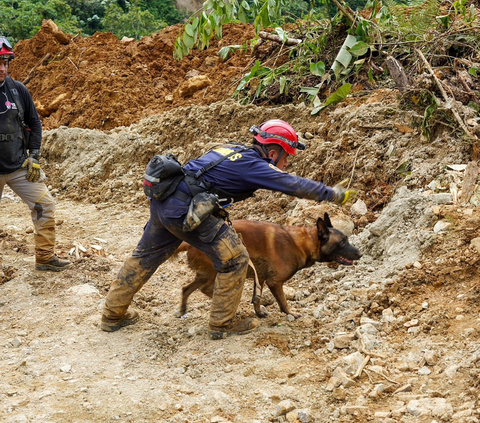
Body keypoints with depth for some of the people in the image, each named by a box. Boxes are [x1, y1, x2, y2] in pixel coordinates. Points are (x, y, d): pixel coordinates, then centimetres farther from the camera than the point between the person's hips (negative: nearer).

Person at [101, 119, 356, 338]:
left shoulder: (236, 151, 16)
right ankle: (222, 324, 14)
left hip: (161, 202, 9)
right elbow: (296, 186, -4)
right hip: (186, 211, -9)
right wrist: (335, 194, 5)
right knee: (234, 260, 2)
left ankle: (113, 315, 36)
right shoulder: (253, 165, -7)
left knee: (145, 257, 24)